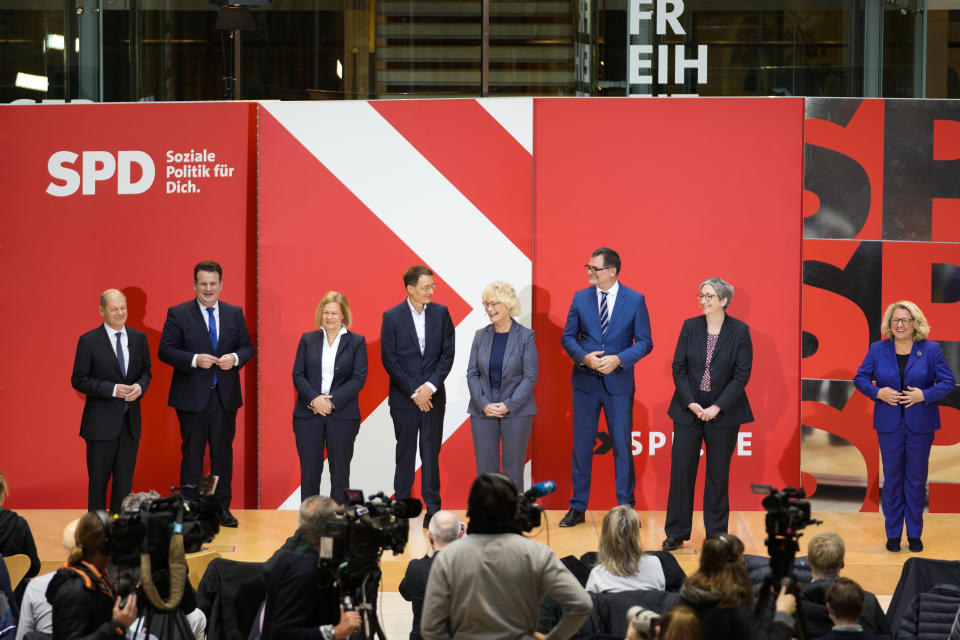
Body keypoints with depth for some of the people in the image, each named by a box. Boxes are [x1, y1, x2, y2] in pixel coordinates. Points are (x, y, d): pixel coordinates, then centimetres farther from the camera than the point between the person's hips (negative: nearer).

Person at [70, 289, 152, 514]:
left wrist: (139, 387, -8)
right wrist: (112, 390, -18)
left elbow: (145, 371, 15)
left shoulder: (138, 338, 7)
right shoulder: (89, 341, -7)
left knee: (125, 479, 9)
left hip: (130, 421, 4)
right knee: (98, 480, 4)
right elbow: (79, 380, -7)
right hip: (101, 422, -4)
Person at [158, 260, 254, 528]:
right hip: (192, 396, -3)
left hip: (225, 395, 3)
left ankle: (222, 507, 17)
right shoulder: (178, 314, -2)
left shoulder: (235, 314, 8)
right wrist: (195, 359, -20)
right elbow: (166, 350, -7)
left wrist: (235, 358, -12)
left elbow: (247, 347, 10)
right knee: (192, 453, 3)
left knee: (223, 452, 8)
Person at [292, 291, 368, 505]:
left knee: (340, 472, 4)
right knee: (309, 471, 3)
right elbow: (298, 374, 3)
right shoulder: (308, 339, 9)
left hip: (342, 415, -1)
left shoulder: (356, 342, 3)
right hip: (308, 414, 1)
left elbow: (359, 378, -5)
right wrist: (314, 399, -14)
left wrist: (332, 401, -14)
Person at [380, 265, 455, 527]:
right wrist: (413, 392, -10)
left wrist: (431, 385, -10)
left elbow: (448, 353, 2)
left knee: (431, 454, 4)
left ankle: (432, 510, 8)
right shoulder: (392, 317, -5)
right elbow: (389, 360, -6)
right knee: (405, 454, 5)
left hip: (433, 396, 2)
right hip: (404, 398, -2)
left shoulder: (440, 313, 2)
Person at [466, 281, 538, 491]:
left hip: (516, 410, -3)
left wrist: (508, 405, -14)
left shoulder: (525, 336, -4)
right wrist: (484, 404, -8)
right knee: (486, 469, 4)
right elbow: (472, 374, 5)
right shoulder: (481, 336, 6)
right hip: (483, 411, 3)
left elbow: (530, 377, -6)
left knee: (513, 470, 2)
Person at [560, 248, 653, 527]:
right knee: (581, 446, 6)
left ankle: (626, 507, 13)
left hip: (619, 381, -2)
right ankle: (578, 508, 15)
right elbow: (568, 337, 5)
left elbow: (644, 341, -3)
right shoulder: (580, 298, 3)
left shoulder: (635, 300, -3)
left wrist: (618, 359, -17)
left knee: (622, 446, 3)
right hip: (585, 381, 2)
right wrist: (584, 357, -14)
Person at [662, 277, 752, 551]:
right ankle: (676, 534, 10)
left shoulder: (739, 331, -5)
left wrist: (717, 407, -14)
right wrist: (691, 403, -10)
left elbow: (742, 375, -7)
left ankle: (716, 535, 15)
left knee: (718, 474, 5)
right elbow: (678, 368, 1)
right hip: (689, 410, 2)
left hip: (723, 413, -2)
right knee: (681, 470, 1)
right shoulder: (690, 326, 2)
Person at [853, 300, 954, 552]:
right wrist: (878, 392, -13)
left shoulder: (931, 350, -2)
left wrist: (924, 395, -18)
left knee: (916, 478, 5)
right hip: (889, 425, 1)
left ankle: (914, 534, 16)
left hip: (920, 425, -1)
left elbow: (947, 382, -2)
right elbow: (860, 378, 6)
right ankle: (893, 534, 14)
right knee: (892, 478, 5)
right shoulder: (878, 350, 2)